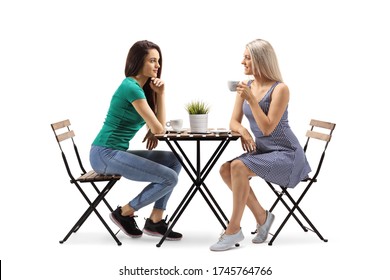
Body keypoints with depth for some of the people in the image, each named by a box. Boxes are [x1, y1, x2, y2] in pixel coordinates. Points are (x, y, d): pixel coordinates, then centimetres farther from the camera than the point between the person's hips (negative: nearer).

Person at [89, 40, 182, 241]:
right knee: (169, 178, -15)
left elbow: (154, 124, 20)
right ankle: (124, 213, 2)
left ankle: (155, 221, 6)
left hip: (117, 152, 9)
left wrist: (153, 129, -4)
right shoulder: (131, 88, -15)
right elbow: (159, 128, -15)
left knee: (174, 161, 5)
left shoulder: (141, 87, 14)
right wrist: (161, 94, -2)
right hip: (105, 154, -9)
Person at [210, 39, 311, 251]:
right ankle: (262, 216, 0)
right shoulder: (246, 87, 5)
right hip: (262, 151, 7)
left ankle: (234, 229, -16)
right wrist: (243, 131, -17)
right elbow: (234, 122, 5)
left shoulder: (280, 89, -16)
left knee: (238, 167, -28)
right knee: (226, 169, -16)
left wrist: (251, 99, -26)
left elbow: (268, 128, -21)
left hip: (286, 154, -7)